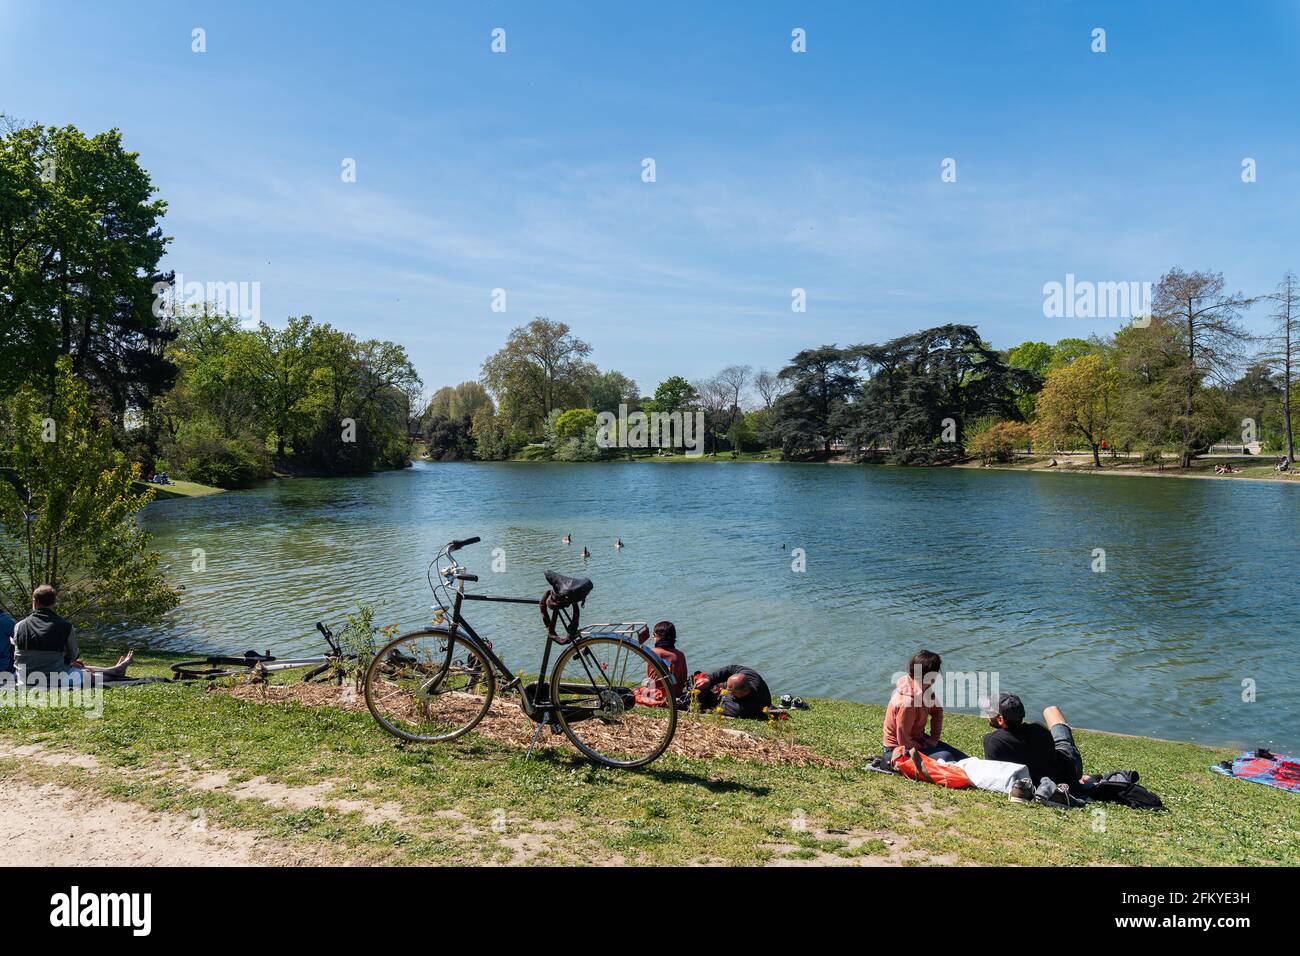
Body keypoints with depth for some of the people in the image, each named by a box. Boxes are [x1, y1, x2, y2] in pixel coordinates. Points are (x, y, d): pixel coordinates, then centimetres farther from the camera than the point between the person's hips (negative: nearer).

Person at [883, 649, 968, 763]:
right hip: (900, 749, -9)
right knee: (945, 757, -25)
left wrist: (934, 739, 2)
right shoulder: (908, 702, -34)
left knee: (962, 759, 4)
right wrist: (925, 749, -12)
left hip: (918, 739, 9)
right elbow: (903, 740, -27)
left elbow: (937, 711, 12)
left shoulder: (925, 689, -6)